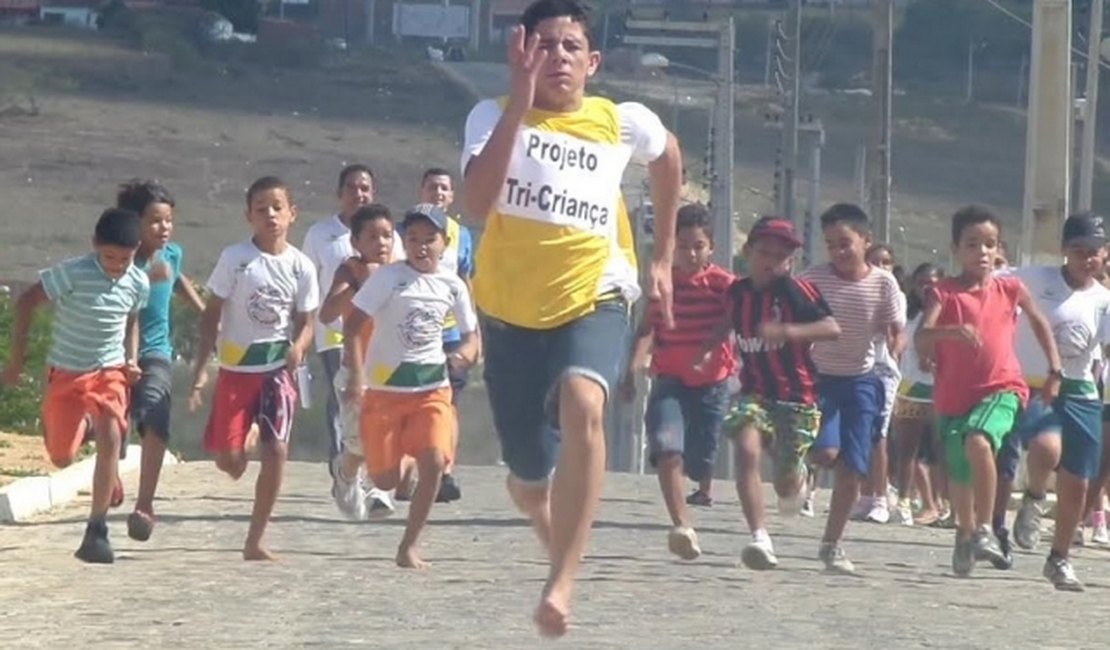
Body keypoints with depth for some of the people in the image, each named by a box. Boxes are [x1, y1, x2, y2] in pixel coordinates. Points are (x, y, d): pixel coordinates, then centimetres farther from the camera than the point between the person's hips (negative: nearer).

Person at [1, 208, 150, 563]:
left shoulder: (139, 284, -7)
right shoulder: (73, 273, -22)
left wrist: (131, 360, -2)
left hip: (110, 372, 2)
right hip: (66, 372, -2)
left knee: (110, 440, -21)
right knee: (62, 458, 5)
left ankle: (96, 531, -16)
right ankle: (83, 427, 44)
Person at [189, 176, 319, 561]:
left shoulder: (301, 266, 1)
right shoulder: (235, 258, -6)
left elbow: (306, 321, 7)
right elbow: (212, 315, -2)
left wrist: (298, 347, -16)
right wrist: (201, 368, -7)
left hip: (278, 368, 1)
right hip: (236, 366, -1)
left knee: (276, 451, -8)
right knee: (227, 459, -5)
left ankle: (255, 541, 2)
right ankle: (249, 435, 36)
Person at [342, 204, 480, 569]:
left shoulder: (452, 285, 4)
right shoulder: (389, 277, -9)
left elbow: (470, 331, 16)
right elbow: (353, 324, -13)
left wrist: (467, 353, -9)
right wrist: (356, 376, -23)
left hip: (433, 387, 3)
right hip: (385, 387, -3)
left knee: (434, 462, -17)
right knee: (385, 480, 1)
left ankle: (409, 547, -6)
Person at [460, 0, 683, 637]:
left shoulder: (624, 123, -1)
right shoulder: (494, 116, -7)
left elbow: (669, 155, 24)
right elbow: (479, 204, -26)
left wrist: (664, 256, 24)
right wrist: (520, 99, -32)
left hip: (593, 301, -1)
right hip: (511, 313, 1)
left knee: (582, 407, -35)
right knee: (527, 481, 12)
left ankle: (562, 583, -33)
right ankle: (560, 544, 50)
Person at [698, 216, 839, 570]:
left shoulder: (795, 290, -12)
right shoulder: (737, 291, 4)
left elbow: (832, 328, -22)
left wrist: (786, 331, -33)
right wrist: (708, 350, 13)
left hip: (797, 397, -3)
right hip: (755, 392, 3)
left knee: (785, 485, 6)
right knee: (747, 450, -26)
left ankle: (797, 475, 47)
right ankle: (760, 538, -29)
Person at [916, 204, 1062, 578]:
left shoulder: (1010, 289, 2)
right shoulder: (945, 293, -4)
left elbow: (1039, 323, 19)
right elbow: (921, 339, -18)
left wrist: (1054, 371, 15)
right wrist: (952, 331, -38)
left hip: (1000, 389, -2)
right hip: (954, 395, 2)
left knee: (979, 441, -32)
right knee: (959, 475, 14)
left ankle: (984, 530, -25)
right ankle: (965, 531, 44)